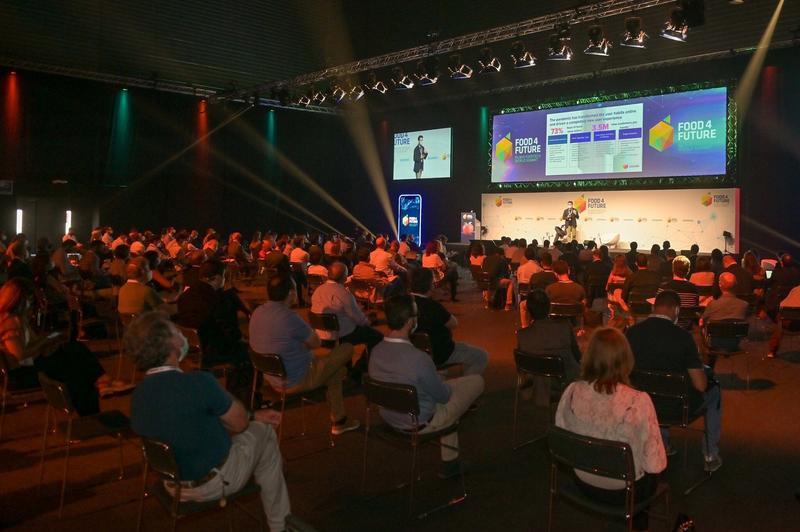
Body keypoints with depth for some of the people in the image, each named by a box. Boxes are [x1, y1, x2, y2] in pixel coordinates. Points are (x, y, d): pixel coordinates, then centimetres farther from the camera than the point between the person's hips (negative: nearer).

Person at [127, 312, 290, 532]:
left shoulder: (139, 393, -7)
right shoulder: (198, 382, -31)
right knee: (264, 431, 16)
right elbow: (239, 423, -16)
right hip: (212, 483, -7)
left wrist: (253, 415, 9)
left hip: (172, 482, 7)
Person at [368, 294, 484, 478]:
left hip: (389, 417, 7)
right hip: (419, 424, -6)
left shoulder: (376, 351, -12)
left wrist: (445, 386, 14)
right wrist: (448, 388, 7)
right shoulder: (418, 358, -34)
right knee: (476, 381, 6)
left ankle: (450, 462, 35)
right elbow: (443, 395, -17)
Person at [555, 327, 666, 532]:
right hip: (624, 490, -3)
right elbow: (654, 464, -20)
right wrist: (656, 465, 3)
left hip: (584, 482, 3)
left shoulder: (571, 392, -18)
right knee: (652, 474, 32)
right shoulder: (638, 401, -29)